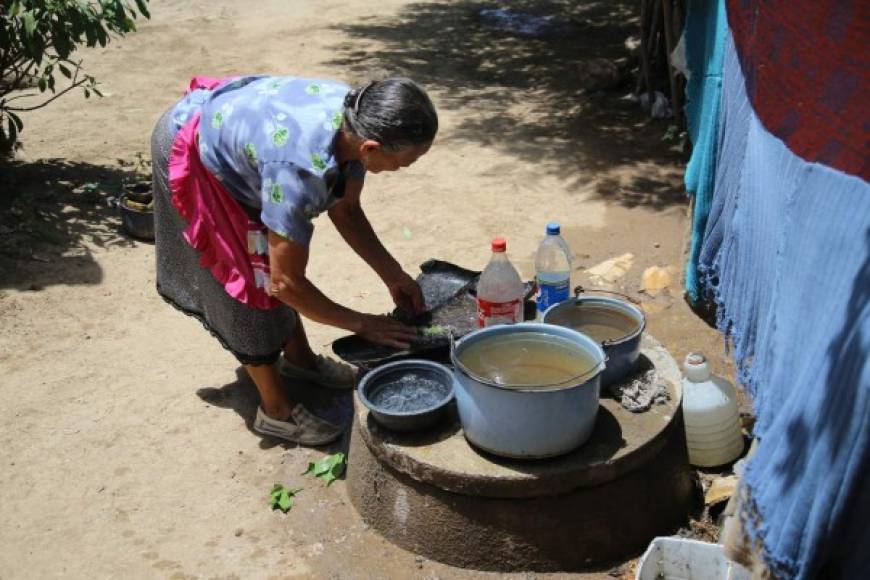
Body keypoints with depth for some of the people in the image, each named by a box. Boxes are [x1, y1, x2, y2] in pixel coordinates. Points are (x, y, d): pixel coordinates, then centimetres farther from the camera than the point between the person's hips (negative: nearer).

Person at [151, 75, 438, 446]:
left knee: (276, 258, 15)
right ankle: (275, 410, 14)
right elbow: (286, 283, -31)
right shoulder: (300, 169, -42)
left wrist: (394, 277, -7)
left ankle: (298, 357, 37)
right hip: (190, 152, -7)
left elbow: (346, 210, -3)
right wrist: (362, 324, -20)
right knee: (252, 280, -2)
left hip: (226, 119, 7)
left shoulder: (358, 119, -20)